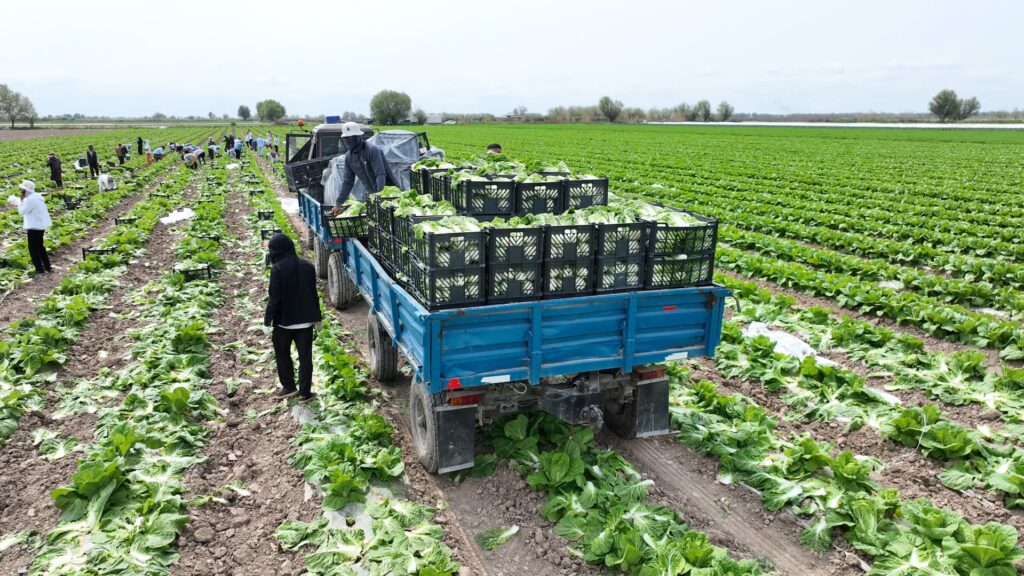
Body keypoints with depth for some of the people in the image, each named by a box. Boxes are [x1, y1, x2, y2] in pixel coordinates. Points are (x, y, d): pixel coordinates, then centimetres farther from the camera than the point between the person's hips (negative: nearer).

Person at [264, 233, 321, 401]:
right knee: (305, 356, 9)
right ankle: (305, 391, 12)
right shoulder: (307, 265, 1)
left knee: (282, 354, 17)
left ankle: (288, 387, 21)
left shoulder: (277, 269, -16)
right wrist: (317, 317, 16)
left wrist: (267, 321, -7)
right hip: (306, 319, 4)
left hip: (284, 320, -4)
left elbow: (274, 298, -16)